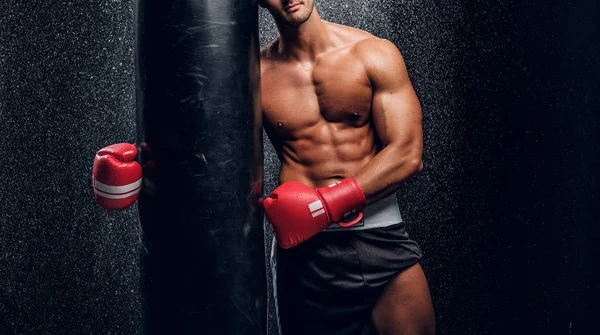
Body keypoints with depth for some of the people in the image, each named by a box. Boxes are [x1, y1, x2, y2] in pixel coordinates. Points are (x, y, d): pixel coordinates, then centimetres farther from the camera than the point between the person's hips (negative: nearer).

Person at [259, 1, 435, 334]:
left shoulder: (375, 53, -1)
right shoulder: (258, 75, 0)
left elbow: (408, 155, -8)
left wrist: (324, 205, -16)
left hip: (380, 235, 0)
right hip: (304, 245, 0)